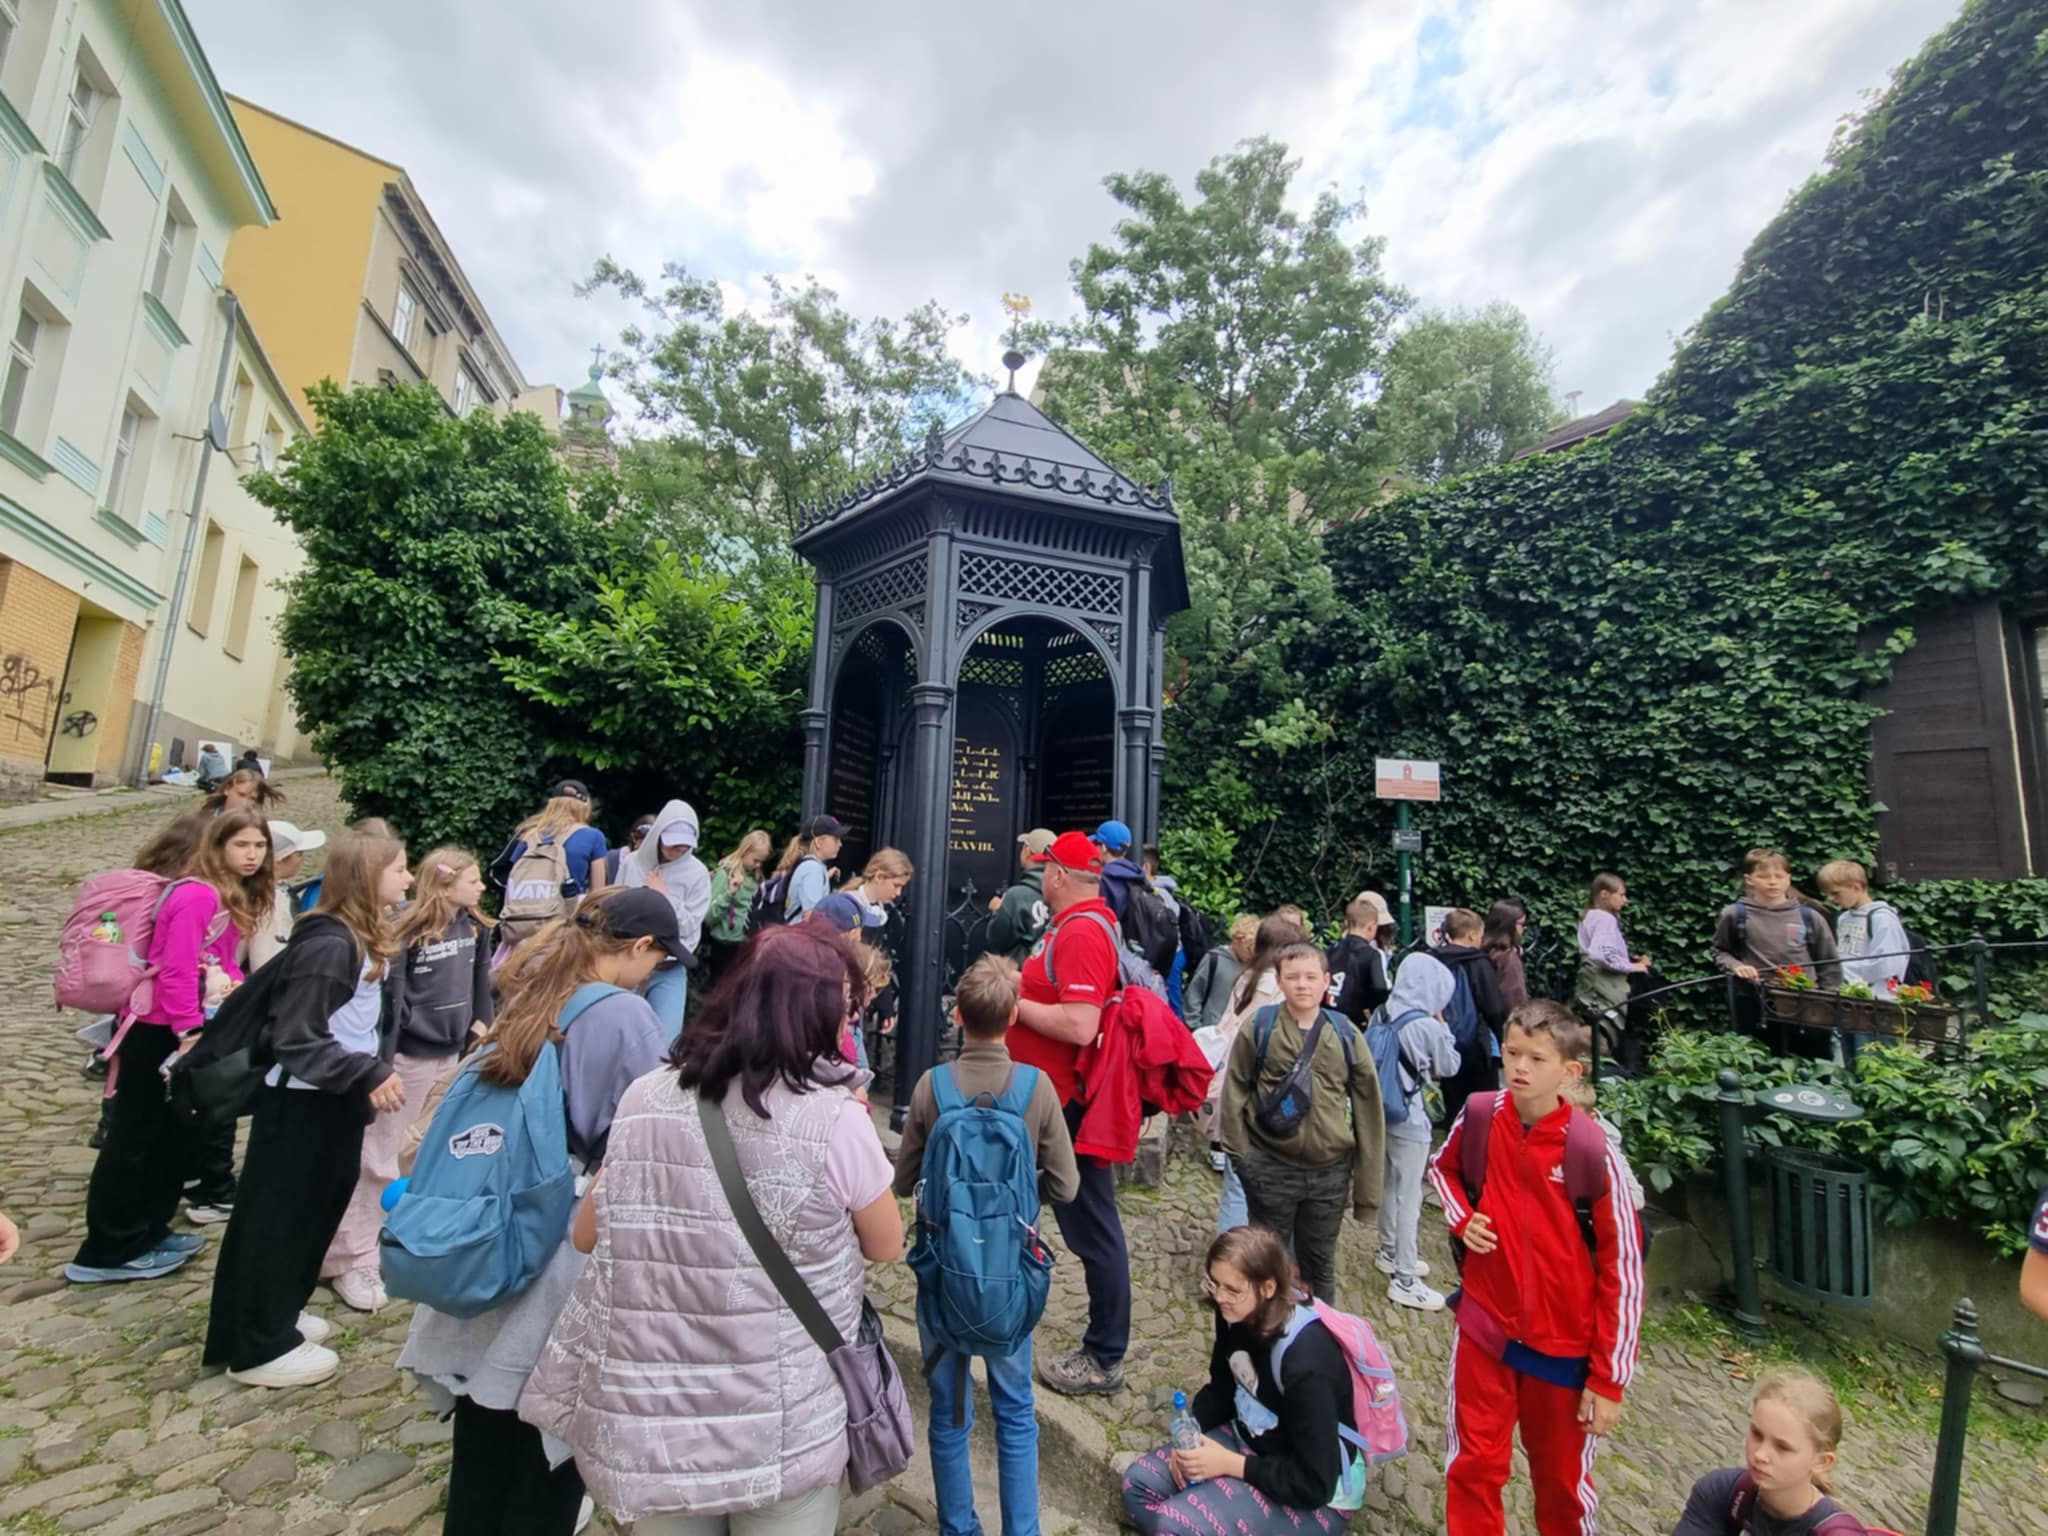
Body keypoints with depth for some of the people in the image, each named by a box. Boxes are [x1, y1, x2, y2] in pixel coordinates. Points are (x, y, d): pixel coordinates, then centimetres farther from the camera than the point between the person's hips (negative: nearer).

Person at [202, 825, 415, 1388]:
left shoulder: (369, 937, 3)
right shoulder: (329, 944, -26)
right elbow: (295, 1038, -25)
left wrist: (375, 1075, 10)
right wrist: (369, 1074, -26)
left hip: (337, 1101, 9)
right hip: (302, 1103, -9)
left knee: (317, 1209, 21)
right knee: (277, 1217, 7)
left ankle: (278, 1317, 38)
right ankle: (257, 1347, 22)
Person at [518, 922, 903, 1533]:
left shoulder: (645, 1097, -6)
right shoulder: (834, 1117, -19)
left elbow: (588, 1235, 8)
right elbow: (886, 1246, -4)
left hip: (646, 1418, 4)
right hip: (780, 1427, -3)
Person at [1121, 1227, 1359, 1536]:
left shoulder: (1306, 1361, -32)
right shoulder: (1237, 1316, -10)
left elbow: (1314, 1483, -25)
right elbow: (1221, 1388, 7)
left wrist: (1230, 1464, -22)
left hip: (1313, 1497, -7)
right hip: (1250, 1441, 7)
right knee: (1139, 1483, -5)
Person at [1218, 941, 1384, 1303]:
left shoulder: (1345, 1035, -2)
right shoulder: (1259, 1026, -8)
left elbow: (1368, 1110, 2)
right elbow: (1234, 1091, -3)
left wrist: (1367, 1184, 3)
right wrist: (1242, 1155, -6)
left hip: (1331, 1173, 2)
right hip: (1270, 1169, -1)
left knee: (1320, 1264, 19)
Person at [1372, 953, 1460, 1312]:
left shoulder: (1381, 1015, -4)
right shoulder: (1428, 1027, -22)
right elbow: (1449, 1067, -6)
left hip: (1381, 1113, 7)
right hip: (1410, 1121, -7)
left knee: (1389, 1187, 23)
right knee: (1409, 1198, 5)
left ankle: (1390, 1254, 41)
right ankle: (1405, 1281, 16)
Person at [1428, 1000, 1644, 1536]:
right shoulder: (1479, 1115, -11)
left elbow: (1623, 1269, -13)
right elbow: (1442, 1166, 12)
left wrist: (1609, 1379, -9)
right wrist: (1461, 1216, -6)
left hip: (1565, 1342, -2)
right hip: (1484, 1326, 2)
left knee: (1563, 1478, 20)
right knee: (1473, 1468, 13)